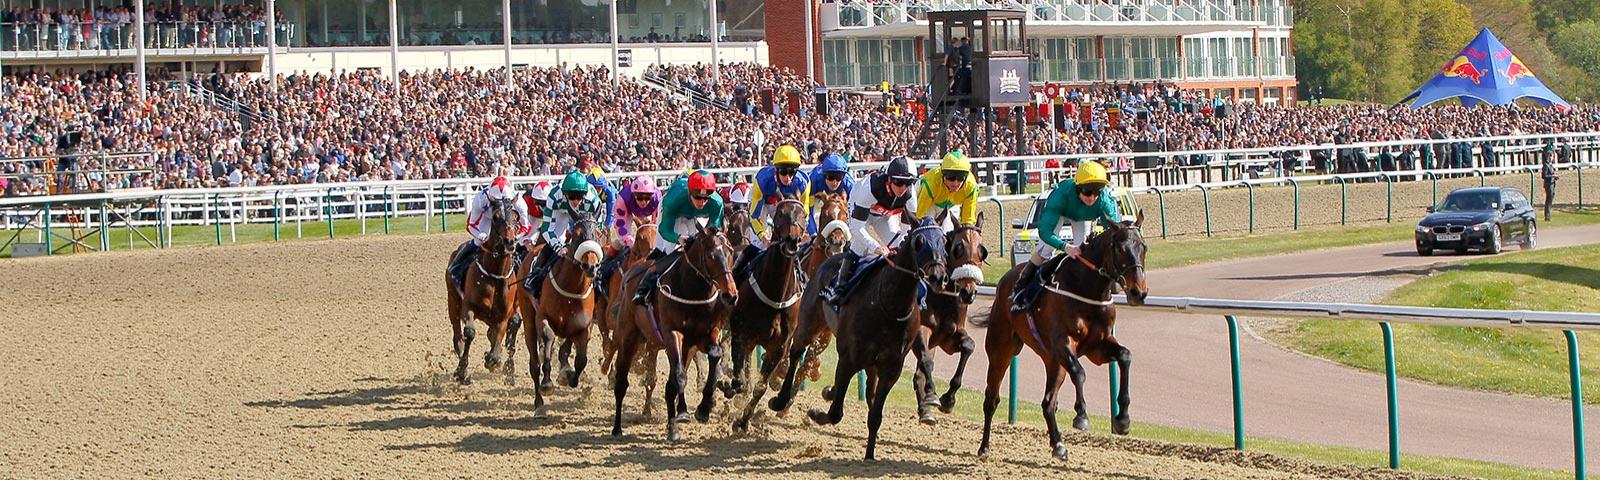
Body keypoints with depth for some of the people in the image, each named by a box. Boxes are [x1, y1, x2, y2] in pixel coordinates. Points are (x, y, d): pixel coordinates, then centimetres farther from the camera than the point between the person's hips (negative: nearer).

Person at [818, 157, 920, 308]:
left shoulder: (910, 195, -30)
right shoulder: (870, 189, -44)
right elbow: (857, 227, -41)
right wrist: (875, 247, -51)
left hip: (886, 215, 5)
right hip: (861, 209, -5)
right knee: (859, 249, -22)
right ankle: (838, 287, -14)